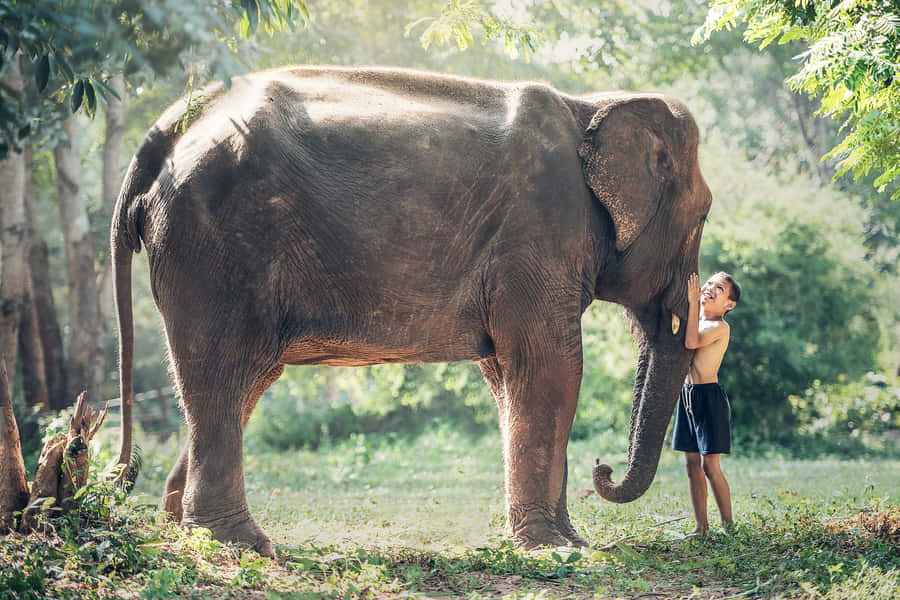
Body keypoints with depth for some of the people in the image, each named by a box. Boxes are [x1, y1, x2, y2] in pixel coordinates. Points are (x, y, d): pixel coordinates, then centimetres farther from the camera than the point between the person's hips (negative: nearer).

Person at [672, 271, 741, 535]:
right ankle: (701, 526, 13)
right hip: (687, 394, 8)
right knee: (692, 463, 7)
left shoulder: (720, 327, -11)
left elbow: (692, 341, -26)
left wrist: (693, 302, -23)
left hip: (709, 396, -8)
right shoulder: (696, 320, 14)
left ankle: (728, 524, 2)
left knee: (710, 465, -7)